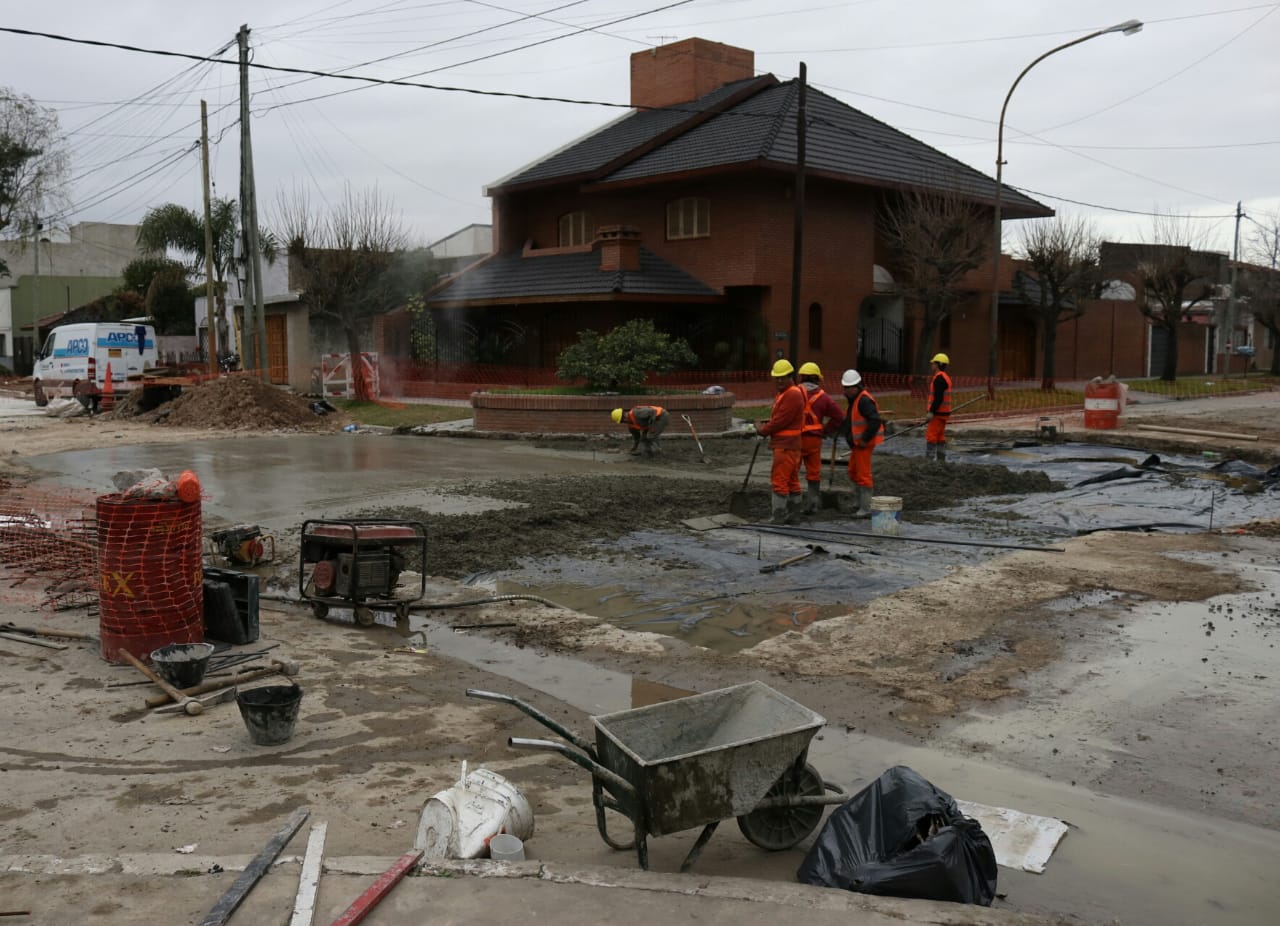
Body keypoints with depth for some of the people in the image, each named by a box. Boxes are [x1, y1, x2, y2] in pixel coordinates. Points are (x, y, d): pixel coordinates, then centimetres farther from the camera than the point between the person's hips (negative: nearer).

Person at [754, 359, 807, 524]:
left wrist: (762, 430, -5)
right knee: (792, 481, 14)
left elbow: (780, 421, -19)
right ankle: (793, 517, 21)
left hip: (786, 446, -11)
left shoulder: (793, 394, -16)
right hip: (786, 444, 11)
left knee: (779, 482, -10)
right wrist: (765, 426, 2)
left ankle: (777, 519, -9)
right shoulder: (783, 393, 18)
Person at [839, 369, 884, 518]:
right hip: (857, 443, 11)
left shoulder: (864, 400, -18)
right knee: (853, 472, 18)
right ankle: (861, 504, 29)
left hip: (864, 444, -11)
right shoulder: (854, 399, 14)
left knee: (863, 475, -6)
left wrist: (865, 439, -21)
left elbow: (875, 421, -27)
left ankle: (866, 509, -1)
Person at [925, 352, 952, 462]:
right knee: (940, 436, 12)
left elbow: (938, 397, -23)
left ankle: (929, 458, -12)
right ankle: (941, 459, 13)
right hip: (943, 412, 10)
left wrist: (931, 412, -24)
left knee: (930, 435, -10)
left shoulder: (939, 378, -16)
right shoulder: (946, 378, 17)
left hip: (938, 412, -10)